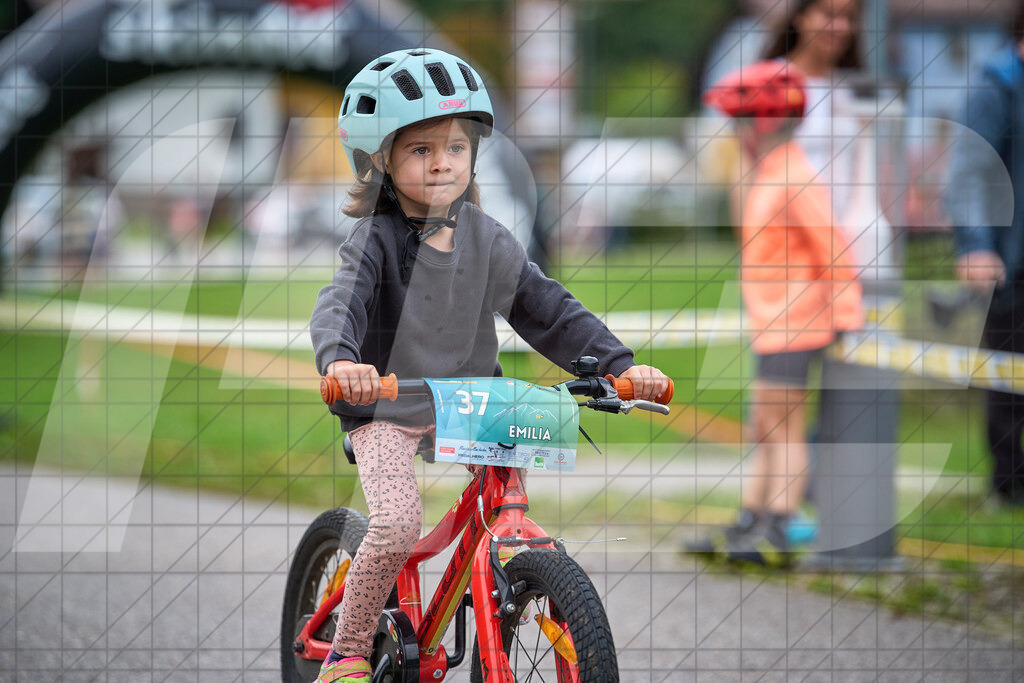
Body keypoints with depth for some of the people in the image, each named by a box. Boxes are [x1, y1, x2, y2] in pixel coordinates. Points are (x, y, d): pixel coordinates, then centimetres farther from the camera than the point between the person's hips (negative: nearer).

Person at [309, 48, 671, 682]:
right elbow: (340, 303, -29)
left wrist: (619, 363, -9)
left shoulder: (488, 240, 0)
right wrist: (342, 360, -52)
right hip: (386, 411, -5)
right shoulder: (378, 238, -13)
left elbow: (550, 310, 4)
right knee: (398, 525, -24)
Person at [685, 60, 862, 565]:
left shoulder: (795, 180, -16)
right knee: (764, 431, 14)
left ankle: (775, 534, -9)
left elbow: (832, 248, -17)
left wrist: (845, 316, -14)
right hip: (770, 327, 10)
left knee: (784, 431, -9)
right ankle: (748, 525, 19)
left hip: (793, 326, -10)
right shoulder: (761, 175, 15)